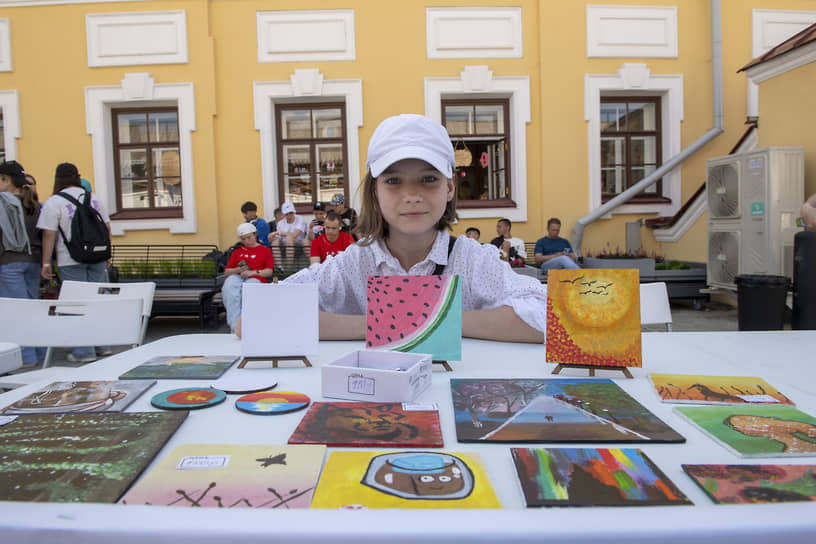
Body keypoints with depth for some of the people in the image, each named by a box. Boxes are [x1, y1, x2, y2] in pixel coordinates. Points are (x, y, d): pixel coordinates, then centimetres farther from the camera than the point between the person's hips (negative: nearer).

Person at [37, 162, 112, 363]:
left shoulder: (54, 202, -7)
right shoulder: (92, 197, 10)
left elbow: (49, 234, -11)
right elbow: (106, 227, 12)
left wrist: (46, 263, -6)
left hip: (71, 260, -5)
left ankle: (84, 350, 4)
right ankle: (102, 345, 18)